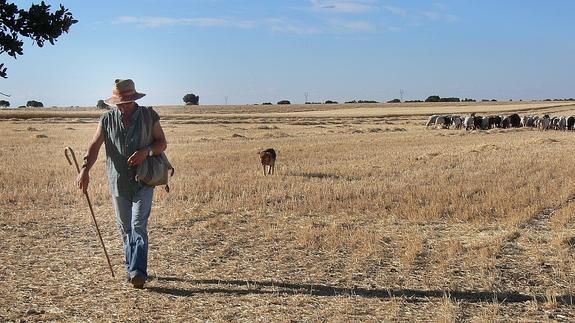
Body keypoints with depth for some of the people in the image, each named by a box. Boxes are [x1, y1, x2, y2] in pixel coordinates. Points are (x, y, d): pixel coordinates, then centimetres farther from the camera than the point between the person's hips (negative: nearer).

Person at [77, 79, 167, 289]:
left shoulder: (149, 116, -1)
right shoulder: (107, 119, 2)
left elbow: (162, 143, 2)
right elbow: (94, 146, -7)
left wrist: (147, 151, -19)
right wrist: (85, 169, -23)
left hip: (143, 181, -3)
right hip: (118, 182, 3)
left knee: (138, 225, -13)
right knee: (125, 228, 11)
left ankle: (138, 272, -17)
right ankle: (132, 269, 24)